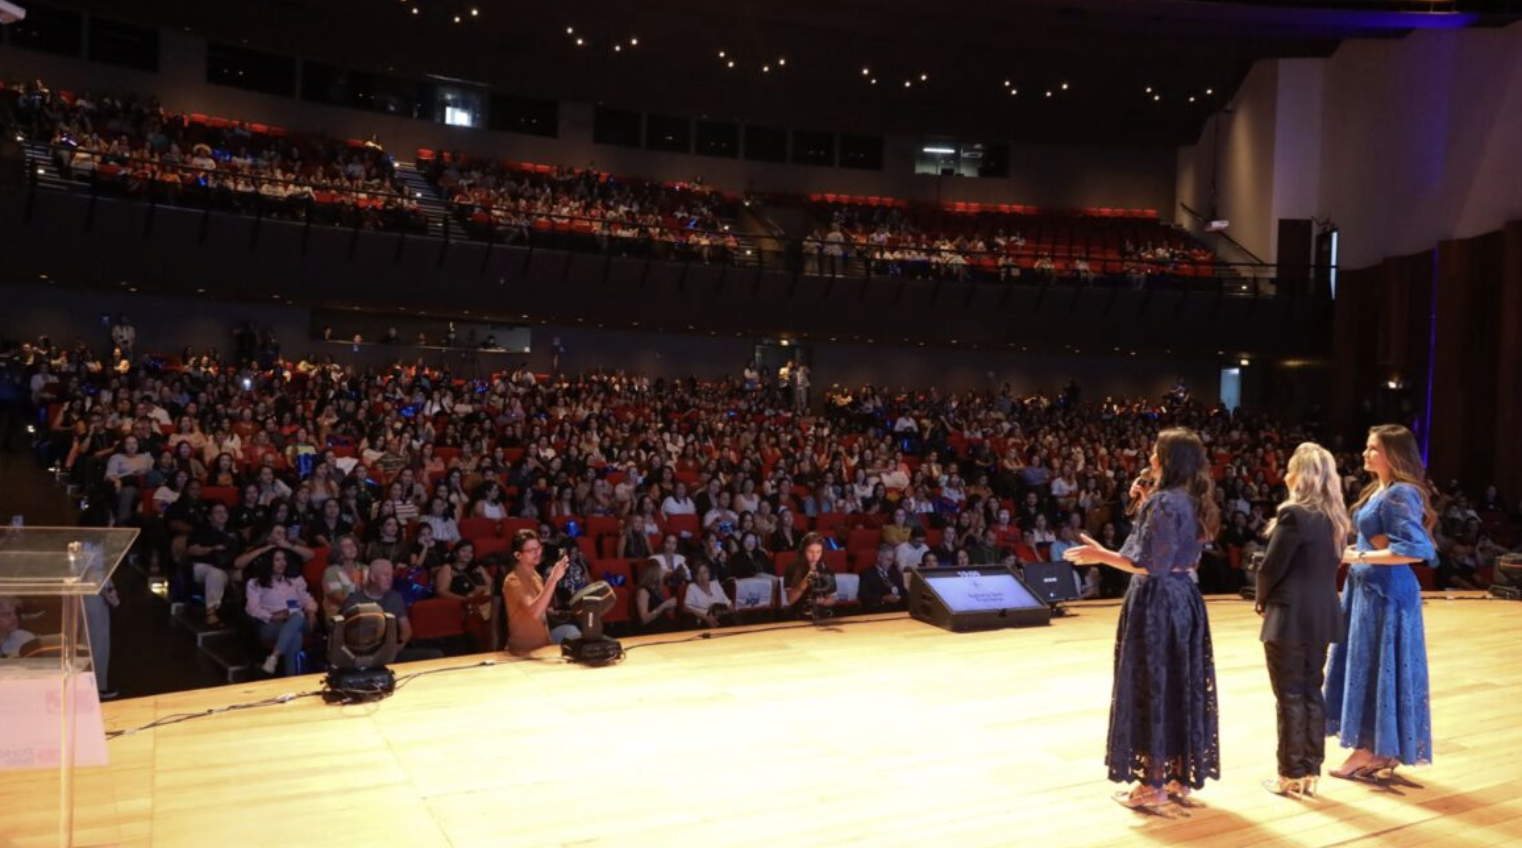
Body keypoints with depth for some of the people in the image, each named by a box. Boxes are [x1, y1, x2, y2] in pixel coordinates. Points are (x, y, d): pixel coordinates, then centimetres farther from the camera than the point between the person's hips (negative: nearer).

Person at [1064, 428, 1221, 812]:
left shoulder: (1164, 502, -18)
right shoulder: (1195, 502, 9)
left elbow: (1148, 564, -19)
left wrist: (1101, 555, -9)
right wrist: (1145, 508, 17)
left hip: (1156, 602, -9)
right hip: (1184, 598, 9)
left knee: (1151, 686, 0)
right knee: (1182, 685, 13)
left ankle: (1155, 785, 8)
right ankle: (1181, 777, 21)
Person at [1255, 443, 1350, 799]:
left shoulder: (1294, 515, -18)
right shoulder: (1335, 517, 7)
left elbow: (1271, 567, -15)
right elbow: (1330, 563, 13)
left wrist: (1263, 600, 4)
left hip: (1290, 616, -8)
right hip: (1322, 615, 8)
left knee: (1290, 696, 1)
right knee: (1312, 692, 14)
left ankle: (1292, 776, 9)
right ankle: (1310, 773, 21)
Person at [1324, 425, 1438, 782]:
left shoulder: (1401, 494, -17)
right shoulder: (1377, 490, 12)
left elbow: (1415, 549, -24)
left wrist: (1358, 556, -20)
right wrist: (1354, 552, 2)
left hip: (1385, 591, -9)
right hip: (1365, 587, 9)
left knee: (1379, 667, 0)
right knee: (1366, 666, 12)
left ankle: (1378, 751, 11)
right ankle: (1374, 748, 20)